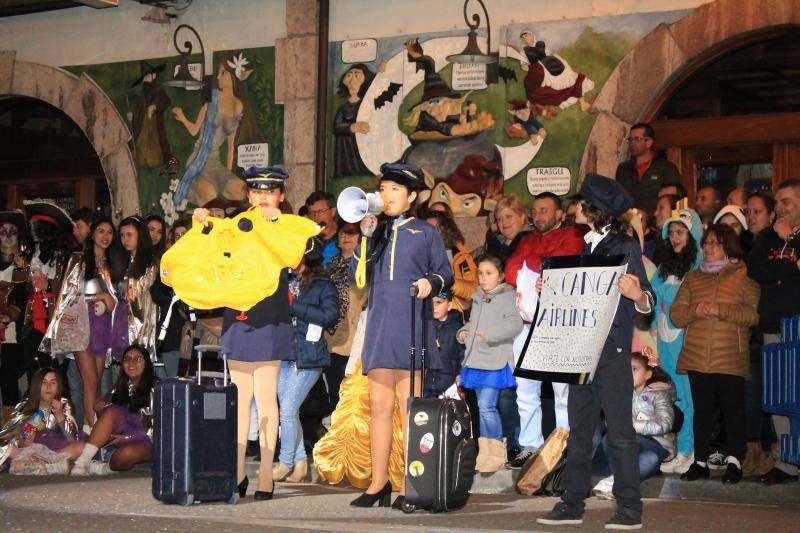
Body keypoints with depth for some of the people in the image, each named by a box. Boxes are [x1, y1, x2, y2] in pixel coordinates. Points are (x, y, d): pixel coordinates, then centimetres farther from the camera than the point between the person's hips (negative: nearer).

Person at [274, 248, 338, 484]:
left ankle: (285, 463, 2)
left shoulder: (324, 285, -1)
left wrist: (295, 308, -15)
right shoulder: (286, 281, 17)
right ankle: (300, 465, 13)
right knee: (289, 410, 7)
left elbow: (330, 316, -13)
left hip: (308, 357, -6)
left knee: (288, 410, -9)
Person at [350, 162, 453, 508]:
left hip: (412, 325, -4)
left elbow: (446, 274, 8)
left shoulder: (426, 233, 8)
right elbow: (360, 276, 8)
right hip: (379, 324, 4)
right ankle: (379, 482, 9)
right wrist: (366, 237, -1)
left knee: (410, 405, -5)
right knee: (379, 404, 3)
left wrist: (431, 281, -13)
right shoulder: (377, 233, 17)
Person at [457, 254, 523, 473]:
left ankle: (497, 453, -3)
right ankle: (485, 453, 19)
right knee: (483, 407, 12)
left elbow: (515, 324, -19)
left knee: (487, 407, -13)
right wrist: (464, 331, 11)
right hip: (476, 360, 8)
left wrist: (489, 333, -26)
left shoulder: (507, 297, -7)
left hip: (495, 361, -8)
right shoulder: (478, 299, 18)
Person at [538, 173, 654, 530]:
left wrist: (638, 296, -30)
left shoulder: (625, 247, -5)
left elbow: (646, 304, -9)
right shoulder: (588, 248, 17)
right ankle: (572, 504, 12)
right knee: (579, 430, 9)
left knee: (619, 430, -5)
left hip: (612, 350, -8)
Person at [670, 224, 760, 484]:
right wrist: (694, 311, -11)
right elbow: (675, 314, 10)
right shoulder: (693, 278, 15)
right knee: (702, 410, 8)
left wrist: (720, 310, -17)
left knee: (733, 410, 0)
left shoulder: (744, 277, 3)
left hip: (731, 360, -3)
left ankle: (734, 460, 8)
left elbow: (756, 313, -9)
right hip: (696, 358, 3)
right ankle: (700, 461, 15)